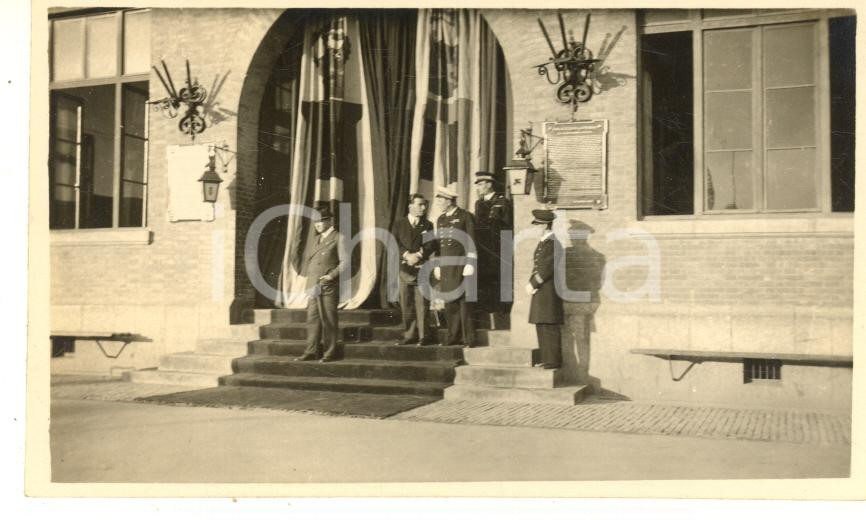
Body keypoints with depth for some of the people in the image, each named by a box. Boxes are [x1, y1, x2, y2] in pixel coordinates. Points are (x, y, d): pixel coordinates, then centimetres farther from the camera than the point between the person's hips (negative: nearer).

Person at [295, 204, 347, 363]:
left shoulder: (338, 238, 1)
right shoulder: (313, 239, 20)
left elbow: (344, 261, -6)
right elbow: (307, 259, 23)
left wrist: (332, 275, -16)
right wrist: (305, 273, 8)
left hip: (328, 286, -6)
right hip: (313, 285, 6)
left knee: (328, 319, -3)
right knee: (312, 319, 5)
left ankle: (330, 352, 3)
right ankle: (312, 351, 9)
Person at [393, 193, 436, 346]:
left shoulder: (428, 225, 10)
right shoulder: (399, 224, 10)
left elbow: (431, 245, -1)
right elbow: (395, 243, -1)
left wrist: (418, 256, -15)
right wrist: (407, 255, -15)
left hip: (422, 269, -1)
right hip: (404, 269, 1)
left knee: (422, 304, -6)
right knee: (406, 305, 4)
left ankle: (424, 336, 0)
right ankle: (409, 335, 11)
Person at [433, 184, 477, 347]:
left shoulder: (465, 216, -4)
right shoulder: (441, 219, 16)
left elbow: (472, 242, -7)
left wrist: (470, 264, -13)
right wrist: (437, 265, 15)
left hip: (461, 264, -6)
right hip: (446, 266, 6)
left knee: (463, 301, -5)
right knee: (449, 301, 6)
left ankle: (469, 338, 1)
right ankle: (454, 336, 15)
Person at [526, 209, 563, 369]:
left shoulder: (552, 242, -13)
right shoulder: (542, 242, 16)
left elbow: (548, 268, -18)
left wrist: (534, 284, -13)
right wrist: (531, 283, 3)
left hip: (548, 290, -10)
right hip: (540, 290, 10)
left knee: (550, 326, -6)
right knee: (541, 326, 13)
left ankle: (554, 360, -1)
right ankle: (547, 359, 20)